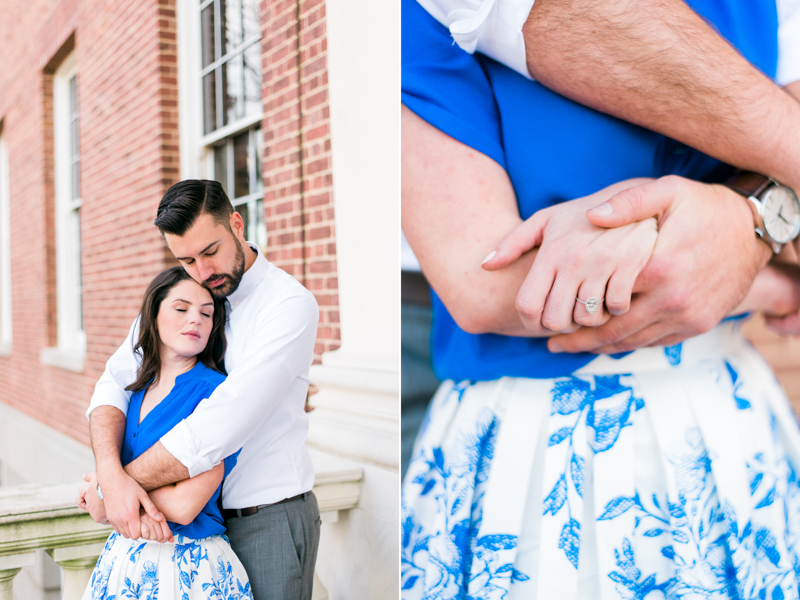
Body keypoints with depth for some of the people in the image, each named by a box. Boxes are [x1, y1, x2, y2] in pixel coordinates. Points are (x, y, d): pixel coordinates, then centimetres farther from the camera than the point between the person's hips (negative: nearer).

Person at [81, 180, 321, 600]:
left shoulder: (291, 304, -18)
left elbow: (221, 424, -26)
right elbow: (114, 384, -3)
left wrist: (116, 485, -20)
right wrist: (112, 476, -22)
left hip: (269, 519, -5)